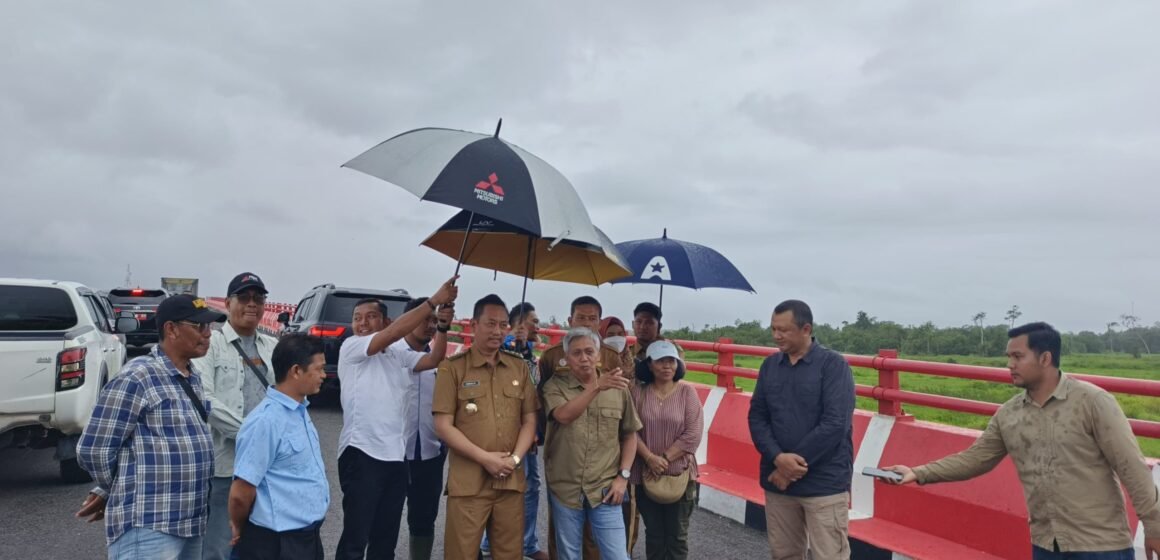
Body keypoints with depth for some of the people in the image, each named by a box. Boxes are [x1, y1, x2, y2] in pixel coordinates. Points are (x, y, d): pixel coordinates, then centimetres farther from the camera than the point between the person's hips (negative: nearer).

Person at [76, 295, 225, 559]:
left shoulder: (193, 377, 11)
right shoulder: (137, 377, -13)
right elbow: (93, 450, -11)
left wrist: (107, 494, 17)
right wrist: (129, 494, 5)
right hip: (148, 527, -8)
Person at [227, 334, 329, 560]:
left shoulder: (300, 411, 6)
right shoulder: (266, 420, -22)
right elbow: (240, 493, -20)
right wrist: (240, 529, -3)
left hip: (307, 536, 8)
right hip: (276, 542, -8)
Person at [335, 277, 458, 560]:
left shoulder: (399, 355, 13)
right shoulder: (350, 348, -4)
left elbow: (434, 359, 3)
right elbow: (393, 333, -17)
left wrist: (443, 327, -14)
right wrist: (434, 301, -20)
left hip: (396, 456, 6)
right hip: (362, 454, -6)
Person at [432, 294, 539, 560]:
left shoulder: (519, 367, 10)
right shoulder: (452, 367, -2)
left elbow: (529, 420, 10)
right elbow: (443, 426, -6)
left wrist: (515, 459, -6)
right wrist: (485, 458, -12)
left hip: (510, 480, 4)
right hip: (467, 481, -3)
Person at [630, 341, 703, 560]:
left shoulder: (687, 392, -5)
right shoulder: (638, 392, -2)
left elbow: (692, 436, -11)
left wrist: (664, 458, -14)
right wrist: (650, 458, -18)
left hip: (680, 475, -1)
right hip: (646, 475, 1)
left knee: (677, 535, 10)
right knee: (653, 533, 14)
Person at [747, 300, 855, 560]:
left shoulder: (833, 365, -7)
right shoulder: (770, 365, 7)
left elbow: (835, 424, -15)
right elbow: (756, 417, 4)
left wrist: (793, 464, -15)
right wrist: (778, 458, -13)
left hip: (824, 483, -4)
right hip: (778, 479, 5)